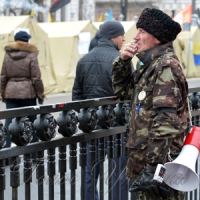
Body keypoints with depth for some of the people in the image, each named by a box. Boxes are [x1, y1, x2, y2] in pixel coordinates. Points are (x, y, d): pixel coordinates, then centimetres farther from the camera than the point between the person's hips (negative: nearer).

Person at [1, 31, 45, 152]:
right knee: (31, 121, 9)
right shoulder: (31, 55, -7)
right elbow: (36, 78, -7)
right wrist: (40, 94, 2)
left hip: (10, 92, 3)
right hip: (28, 92, -3)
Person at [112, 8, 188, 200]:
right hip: (143, 159, 10)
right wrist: (122, 61, 9)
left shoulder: (166, 67, -15)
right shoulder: (150, 65, 14)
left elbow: (166, 121, -23)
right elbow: (122, 91, 26)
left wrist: (152, 167, -26)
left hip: (159, 161, -10)